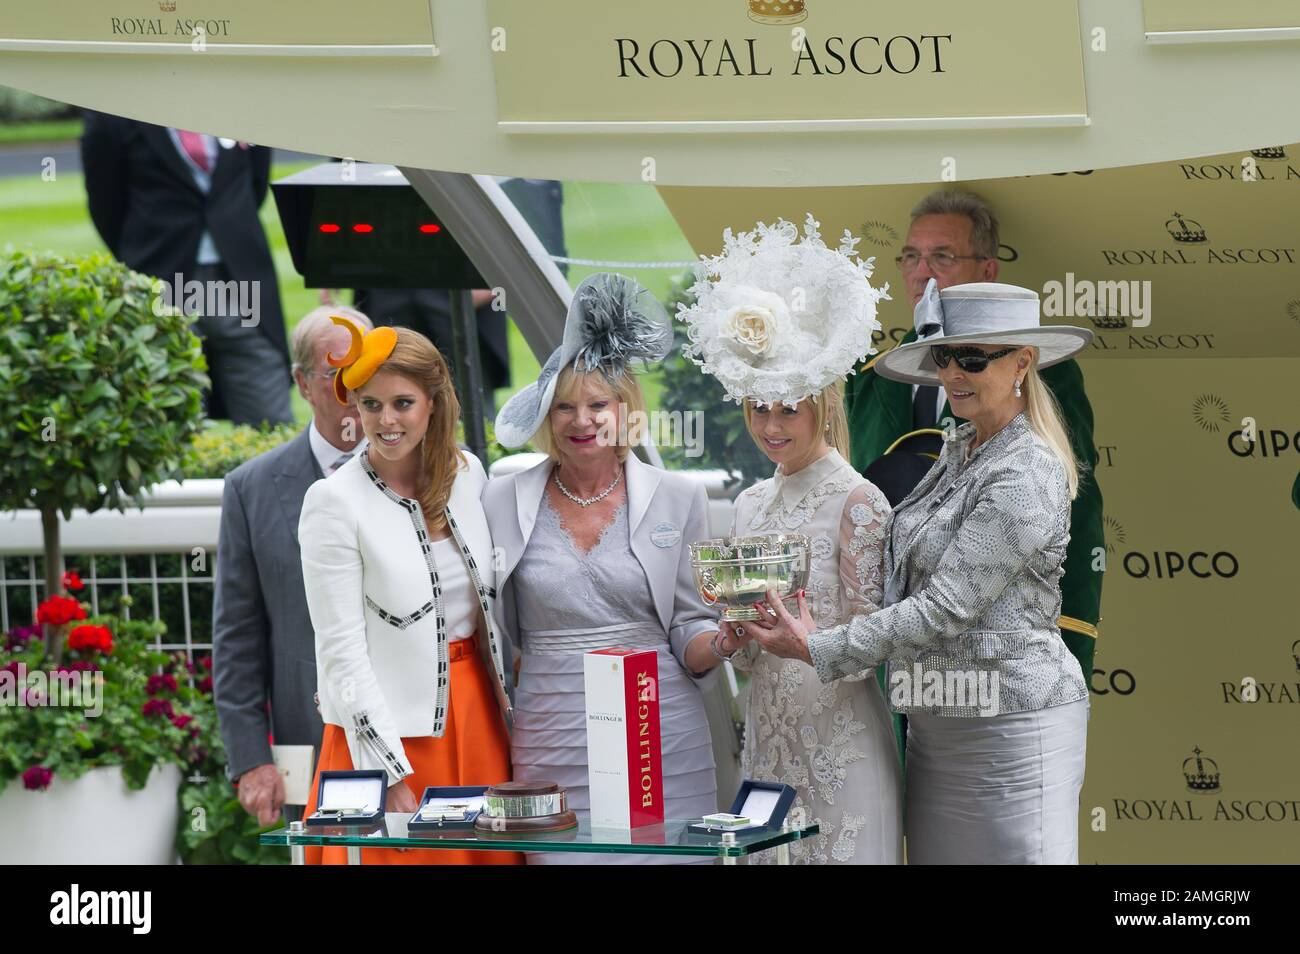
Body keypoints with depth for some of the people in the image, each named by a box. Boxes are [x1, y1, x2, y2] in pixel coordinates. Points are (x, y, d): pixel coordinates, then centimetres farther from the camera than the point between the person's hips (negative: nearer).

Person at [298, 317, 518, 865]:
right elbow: (341, 652, -13)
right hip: (387, 733, -5)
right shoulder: (334, 503, -11)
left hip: (477, 716, 5)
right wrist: (391, 776, -18)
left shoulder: (467, 473, 5)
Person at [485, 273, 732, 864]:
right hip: (551, 746, 0)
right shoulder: (505, 501, 5)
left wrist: (725, 639, -13)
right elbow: (494, 631, 14)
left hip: (662, 744, 0)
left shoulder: (676, 499, 4)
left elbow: (689, 640, 7)